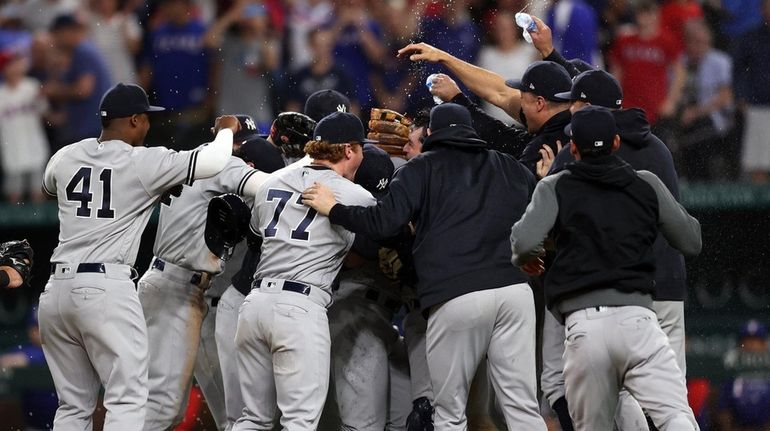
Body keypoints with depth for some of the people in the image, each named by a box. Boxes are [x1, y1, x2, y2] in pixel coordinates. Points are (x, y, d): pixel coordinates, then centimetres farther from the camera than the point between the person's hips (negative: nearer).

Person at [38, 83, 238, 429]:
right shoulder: (144, 162, -5)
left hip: (57, 288, 6)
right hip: (107, 288, -6)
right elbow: (214, 162, -9)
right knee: (127, 399, -4)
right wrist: (226, 130, 13)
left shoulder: (65, 158, 12)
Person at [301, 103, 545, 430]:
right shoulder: (511, 168, 22)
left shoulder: (422, 168, 9)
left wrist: (333, 209, 11)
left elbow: (384, 222, -2)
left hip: (455, 296, -3)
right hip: (514, 290, 4)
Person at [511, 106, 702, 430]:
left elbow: (525, 242, -6)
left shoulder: (555, 187, 10)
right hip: (637, 316, 0)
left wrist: (523, 258, 17)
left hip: (583, 324, 0)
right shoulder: (646, 185, 15)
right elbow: (691, 242, 19)